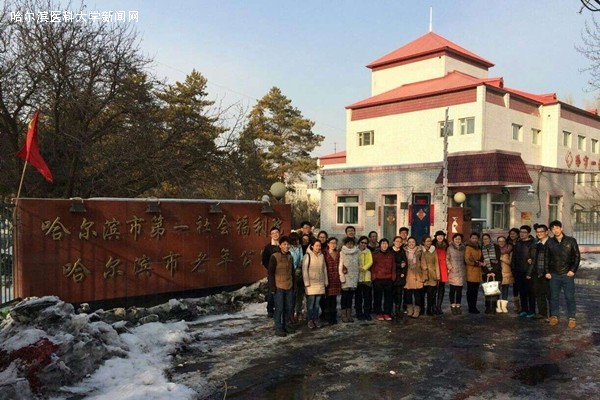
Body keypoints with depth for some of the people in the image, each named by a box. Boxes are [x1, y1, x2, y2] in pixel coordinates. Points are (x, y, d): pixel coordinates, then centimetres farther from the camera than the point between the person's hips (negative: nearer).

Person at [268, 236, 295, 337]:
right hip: (278, 287, -6)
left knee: (288, 308, 11)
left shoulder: (290, 257, 9)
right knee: (279, 308, -1)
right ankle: (278, 328, 10)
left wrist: (293, 285, 13)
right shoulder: (274, 257, -10)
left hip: (289, 287, 6)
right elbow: (271, 273, -10)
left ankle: (286, 325, 26)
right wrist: (272, 287, -13)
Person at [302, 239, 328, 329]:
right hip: (311, 283, -4)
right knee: (311, 302, -1)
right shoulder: (307, 256, -8)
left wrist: (326, 281, 11)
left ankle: (316, 319, 19)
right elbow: (304, 270, -9)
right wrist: (306, 282, -12)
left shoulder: (322, 256, 7)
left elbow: (324, 269, 13)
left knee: (317, 302, 10)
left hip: (320, 283, 5)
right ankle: (310, 320, 9)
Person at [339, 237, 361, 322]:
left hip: (354, 277, 3)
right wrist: (342, 276, -10)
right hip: (345, 277, -3)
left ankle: (349, 315, 13)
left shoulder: (357, 252, 9)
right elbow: (340, 265, -4)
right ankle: (344, 315, 5)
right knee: (344, 296, 0)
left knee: (350, 296, 7)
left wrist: (358, 274, 8)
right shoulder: (342, 253, -1)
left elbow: (359, 265, 13)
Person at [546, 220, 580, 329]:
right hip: (554, 275, 2)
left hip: (567, 274, -2)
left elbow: (577, 256, 1)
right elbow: (546, 258, 9)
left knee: (570, 297, 1)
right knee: (553, 297, 7)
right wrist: (547, 272, 2)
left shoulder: (571, 241, -1)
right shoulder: (549, 242, 4)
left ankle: (572, 318, 11)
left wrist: (573, 270, -7)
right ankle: (554, 316, 18)